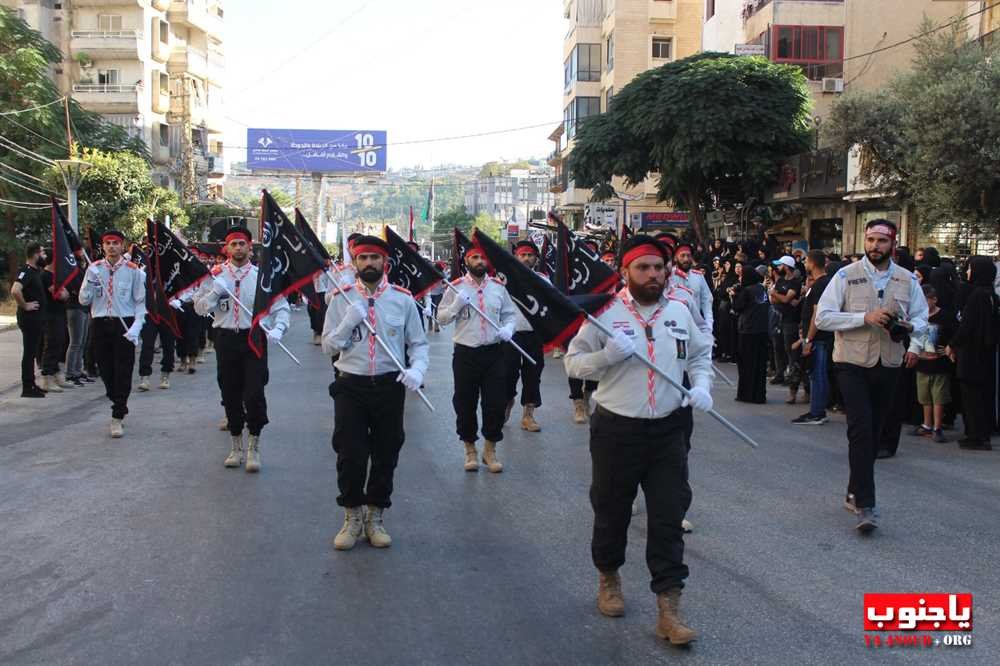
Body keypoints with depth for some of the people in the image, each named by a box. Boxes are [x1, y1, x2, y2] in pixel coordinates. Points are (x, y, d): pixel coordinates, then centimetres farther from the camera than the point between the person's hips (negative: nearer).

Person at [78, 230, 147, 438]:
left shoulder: (133, 270, -2)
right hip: (100, 325, 3)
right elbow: (84, 300, 7)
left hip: (124, 325, -3)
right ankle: (119, 405, 29)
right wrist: (90, 282, -12)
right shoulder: (94, 268, 6)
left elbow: (141, 302, -1)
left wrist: (136, 328, -12)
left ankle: (117, 417, 0)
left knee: (123, 372, -4)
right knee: (105, 371, 10)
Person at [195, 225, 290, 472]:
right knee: (230, 394, 10)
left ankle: (254, 446, 9)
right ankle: (237, 445, 26)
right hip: (226, 339, 2)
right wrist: (216, 291, -13)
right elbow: (199, 308, 4)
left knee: (254, 394, -9)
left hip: (254, 340, -2)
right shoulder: (215, 275, 6)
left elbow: (281, 307, 1)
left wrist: (277, 329, -16)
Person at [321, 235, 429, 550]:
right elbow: (328, 347, 1)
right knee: (350, 455, 0)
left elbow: (418, 343, 4)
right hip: (350, 386, 0)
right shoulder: (341, 298, 2)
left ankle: (376, 518, 26)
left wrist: (417, 369, -16)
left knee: (386, 453, 9)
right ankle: (352, 518, 20)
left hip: (390, 385, 1)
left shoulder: (403, 298, 1)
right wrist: (349, 321, -15)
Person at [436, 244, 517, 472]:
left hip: (493, 352, 2)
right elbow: (441, 318, 2)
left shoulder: (498, 287, 6)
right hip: (465, 353, -1)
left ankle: (490, 450, 19)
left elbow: (510, 313, 14)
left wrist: (508, 329, -6)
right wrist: (457, 305, -15)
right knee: (465, 403, 5)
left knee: (495, 402, 3)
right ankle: (470, 448, 23)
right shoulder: (456, 287, 0)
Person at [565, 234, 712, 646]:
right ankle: (608, 577, 38)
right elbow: (573, 362, -4)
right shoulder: (605, 312, -7)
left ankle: (669, 608, 9)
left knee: (669, 518, 2)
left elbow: (700, 353, 18)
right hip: (616, 429, -2)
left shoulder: (679, 312, 5)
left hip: (668, 430, 3)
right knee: (611, 511, 12)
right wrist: (607, 355, -21)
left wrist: (701, 384, -1)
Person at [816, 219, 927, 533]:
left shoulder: (907, 280, 7)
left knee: (872, 433, 12)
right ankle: (865, 505, -12)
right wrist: (865, 318, -19)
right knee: (861, 430, -14)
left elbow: (921, 318, 16)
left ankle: (854, 494, 28)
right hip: (852, 364, -4)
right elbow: (822, 317, -9)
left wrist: (914, 343, -6)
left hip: (889, 365, 4)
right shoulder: (846, 276, -4)